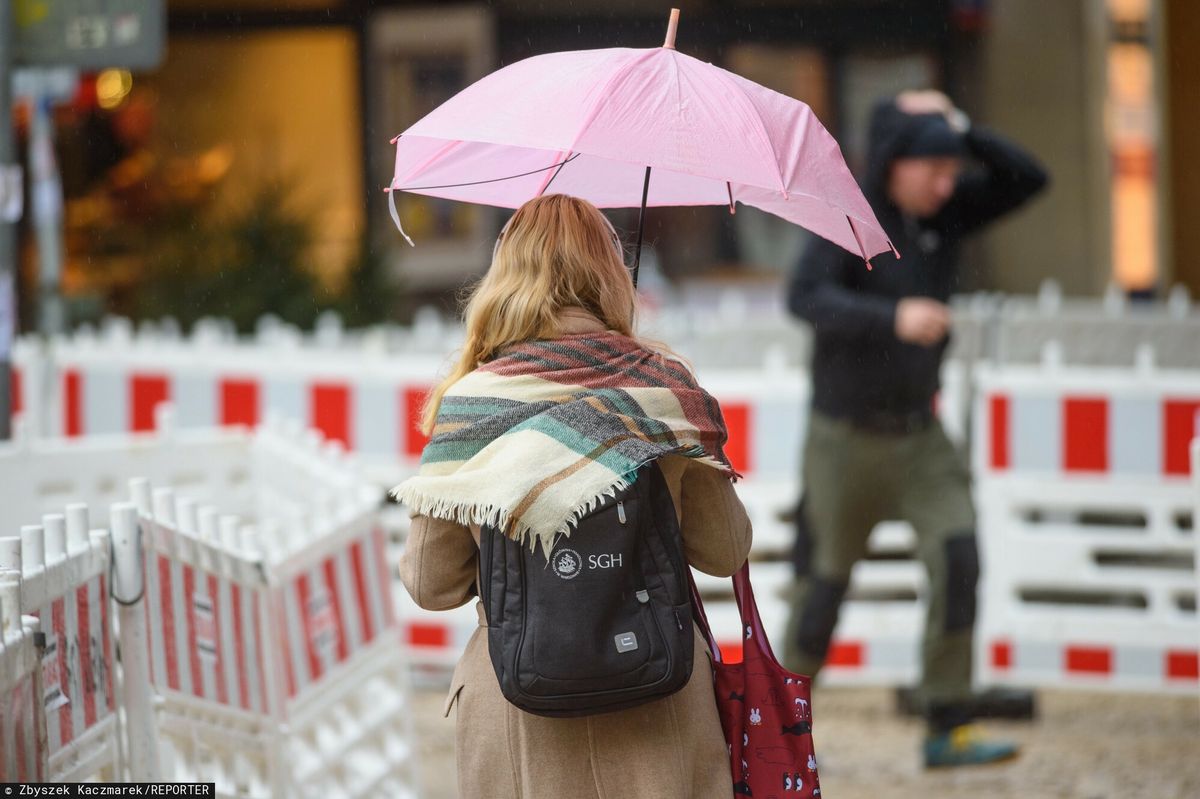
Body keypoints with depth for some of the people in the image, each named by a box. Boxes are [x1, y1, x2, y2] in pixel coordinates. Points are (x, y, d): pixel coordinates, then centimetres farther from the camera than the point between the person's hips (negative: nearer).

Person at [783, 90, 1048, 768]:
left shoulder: (946, 211, 1)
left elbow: (1028, 179, -5)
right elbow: (807, 299, -29)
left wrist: (959, 127, -14)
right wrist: (894, 318, -42)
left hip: (919, 436, 4)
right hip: (846, 438, -4)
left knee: (957, 559, -15)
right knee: (825, 585, 3)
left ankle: (950, 730, -14)